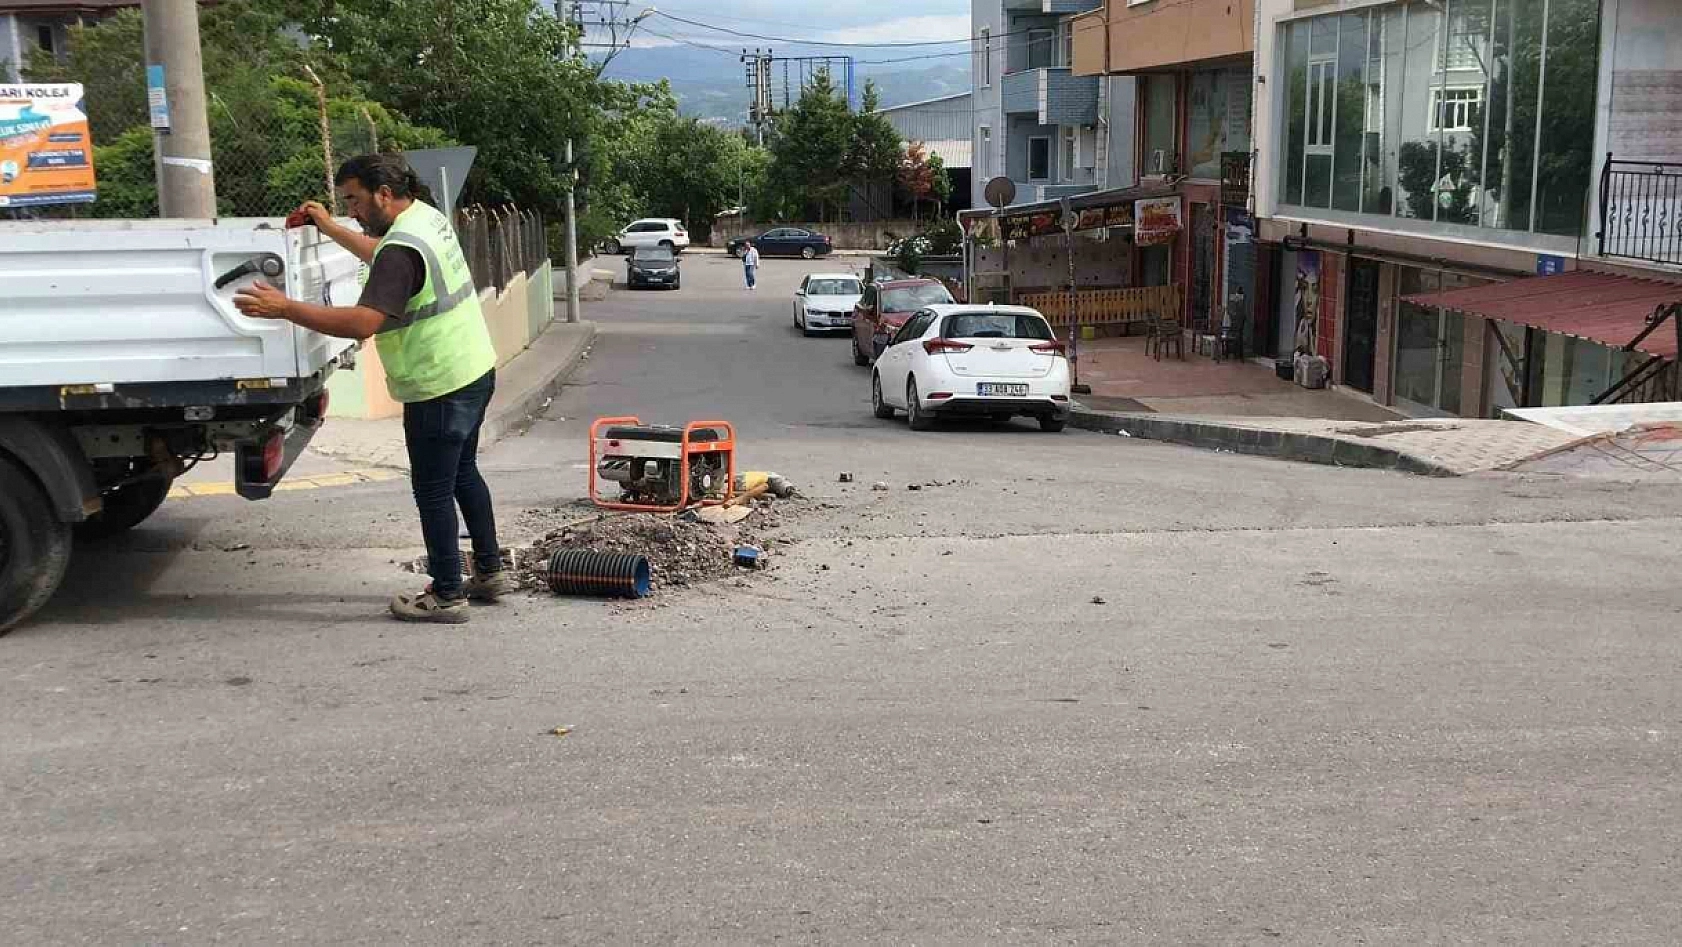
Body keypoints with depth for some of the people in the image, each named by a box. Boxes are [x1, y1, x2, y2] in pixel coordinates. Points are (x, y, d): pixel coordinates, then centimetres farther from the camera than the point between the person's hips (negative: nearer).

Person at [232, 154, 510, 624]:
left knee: (433, 491, 1)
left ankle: (447, 595, 9)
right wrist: (330, 228, 28)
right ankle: (491, 571, 30)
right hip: (475, 371, 10)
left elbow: (364, 321, -32)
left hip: (439, 387, -10)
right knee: (462, 472, 21)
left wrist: (285, 308, -30)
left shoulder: (402, 248, -23)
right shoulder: (427, 216, 8)